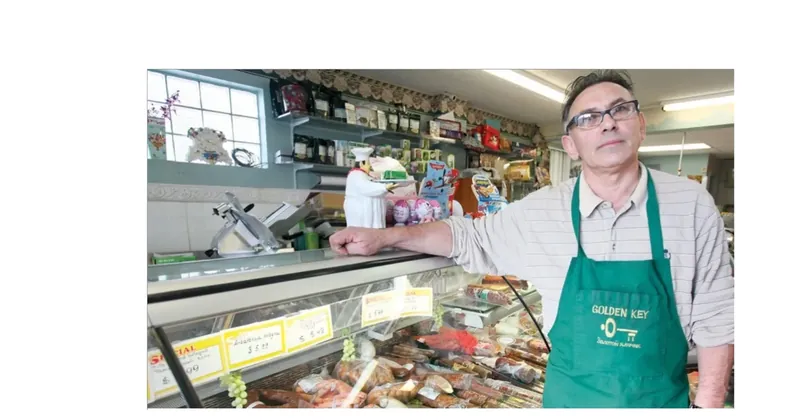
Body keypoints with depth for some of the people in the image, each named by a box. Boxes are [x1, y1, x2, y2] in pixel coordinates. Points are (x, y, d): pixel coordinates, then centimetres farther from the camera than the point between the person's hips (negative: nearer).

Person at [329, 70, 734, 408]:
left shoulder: (692, 204, -11)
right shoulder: (541, 211, -12)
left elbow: (714, 319, -5)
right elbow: (471, 237, -1)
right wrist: (385, 236, -9)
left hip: (663, 398, 1)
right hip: (569, 396, 0)